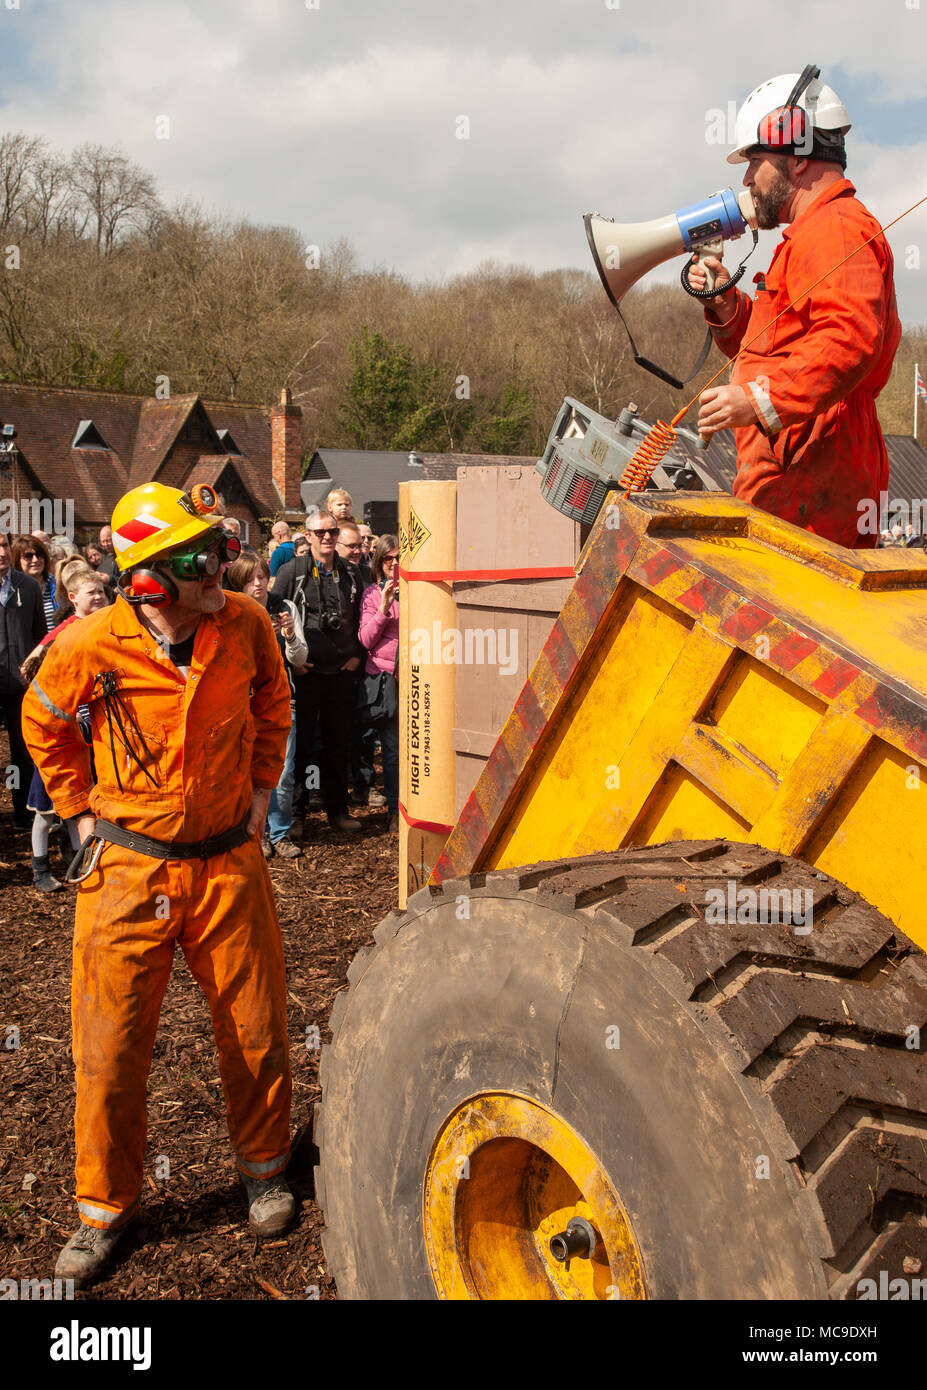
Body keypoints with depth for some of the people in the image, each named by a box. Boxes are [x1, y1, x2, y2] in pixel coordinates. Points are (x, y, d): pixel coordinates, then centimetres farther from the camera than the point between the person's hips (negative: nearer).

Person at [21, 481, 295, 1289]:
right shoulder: (92, 645, -17)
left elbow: (273, 705, 13)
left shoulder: (246, 626, -10)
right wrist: (82, 810, 4)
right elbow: (42, 723, 5)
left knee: (256, 1033, 11)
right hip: (129, 868, -1)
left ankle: (264, 1169, 37)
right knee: (111, 1048, 5)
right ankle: (107, 1207, 27)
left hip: (228, 864, 2)